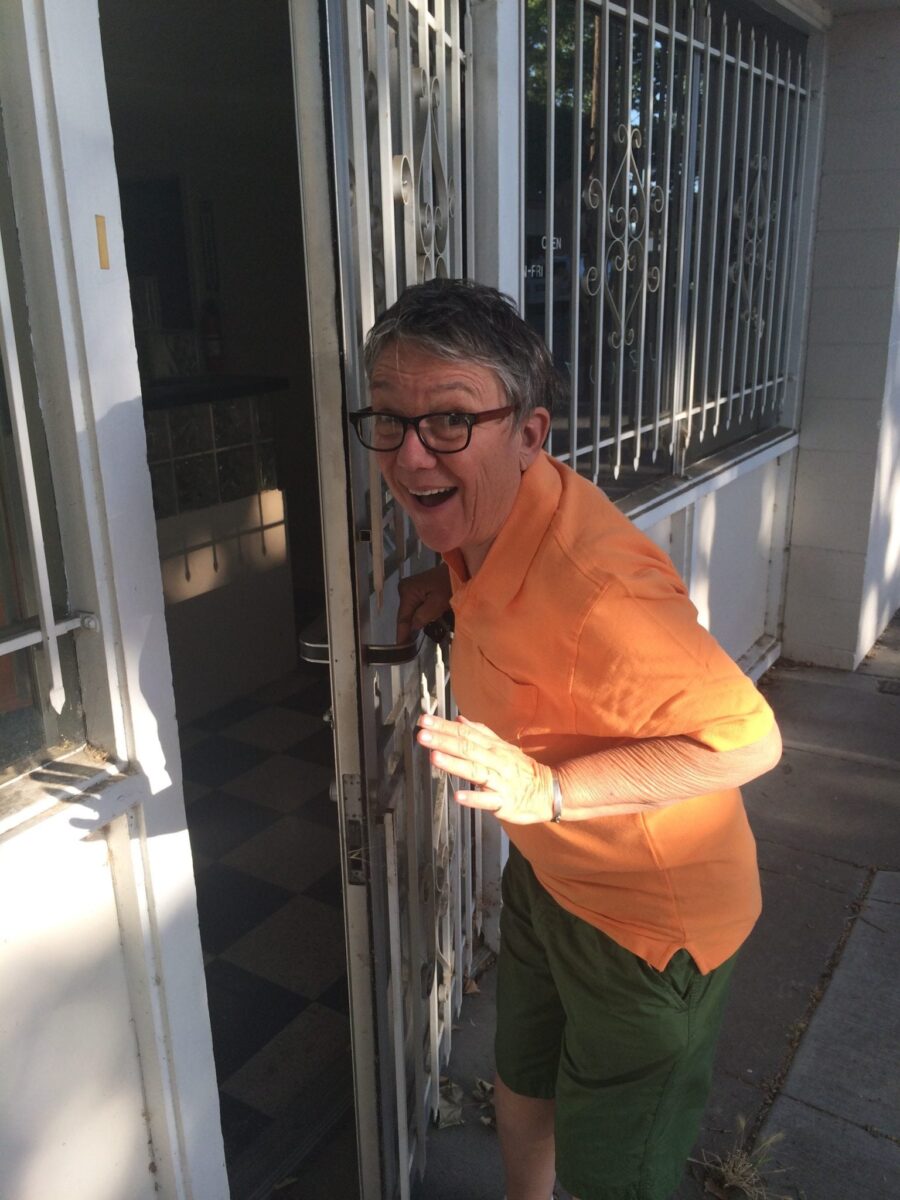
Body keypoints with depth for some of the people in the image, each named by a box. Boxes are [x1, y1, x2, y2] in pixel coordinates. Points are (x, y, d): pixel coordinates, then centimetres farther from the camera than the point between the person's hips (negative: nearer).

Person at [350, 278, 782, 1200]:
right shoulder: (486, 514, -10)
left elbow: (749, 740, -30)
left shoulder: (593, 590, -38)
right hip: (545, 871, 8)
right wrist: (448, 579, -4)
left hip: (648, 915, -7)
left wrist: (550, 789, -36)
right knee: (521, 1088, 29)